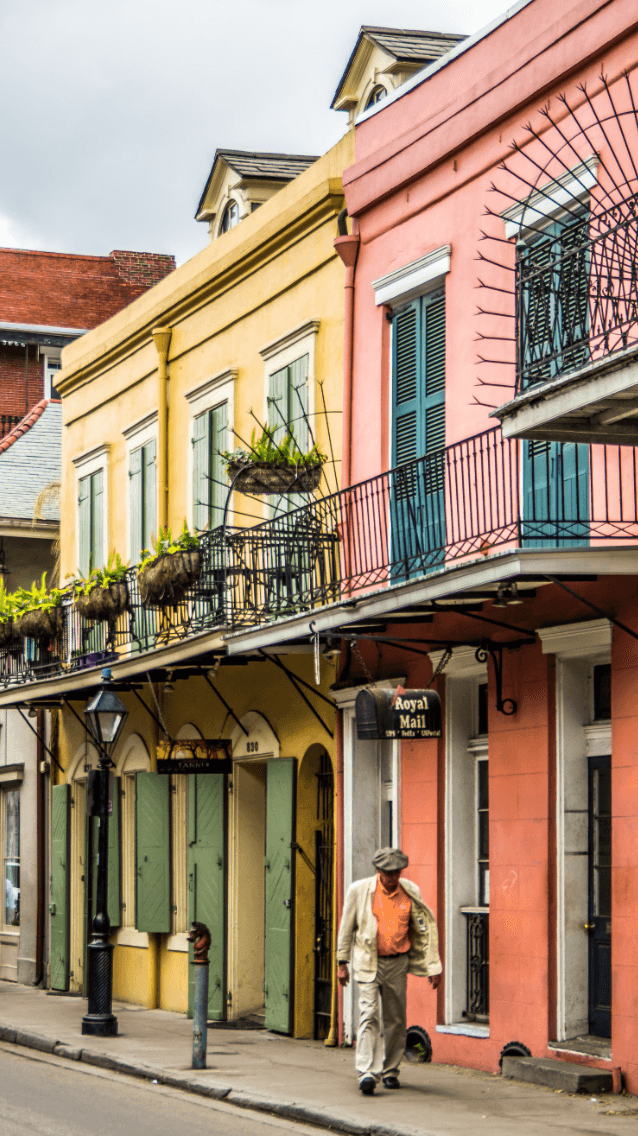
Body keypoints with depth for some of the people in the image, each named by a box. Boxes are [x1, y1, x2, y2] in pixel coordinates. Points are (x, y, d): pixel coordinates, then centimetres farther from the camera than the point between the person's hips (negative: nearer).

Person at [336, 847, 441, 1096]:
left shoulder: (410, 893, 0)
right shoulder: (360, 891, -5)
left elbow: (426, 928, 8)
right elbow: (346, 927, 5)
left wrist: (433, 967, 6)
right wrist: (342, 962, 6)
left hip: (398, 963, 3)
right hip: (368, 963, -2)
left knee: (396, 1019, 7)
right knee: (369, 1015, -15)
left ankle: (390, 1071, 22)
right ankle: (367, 1073, -22)